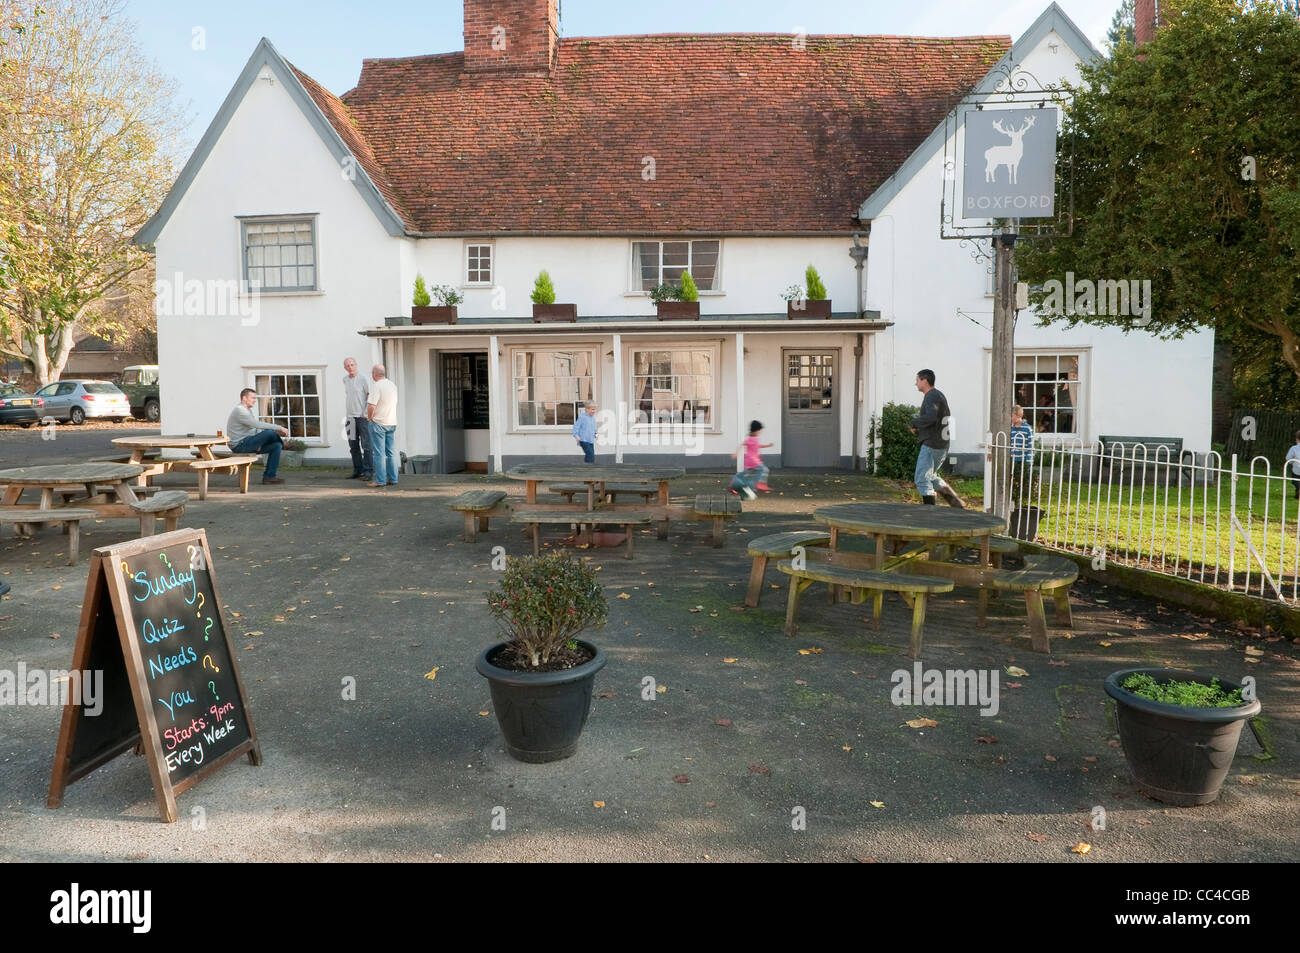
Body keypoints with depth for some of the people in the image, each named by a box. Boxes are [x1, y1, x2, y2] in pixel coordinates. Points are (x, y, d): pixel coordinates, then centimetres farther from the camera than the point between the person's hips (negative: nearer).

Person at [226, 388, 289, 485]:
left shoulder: (249, 411, 18)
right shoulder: (239, 410, -15)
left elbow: (257, 428, 15)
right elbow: (257, 424, -25)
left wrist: (259, 442, -6)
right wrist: (279, 428, -23)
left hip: (248, 443, 10)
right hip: (239, 445, -10)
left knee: (276, 446, -5)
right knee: (270, 432, -23)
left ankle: (269, 476, -6)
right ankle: (283, 443, 12)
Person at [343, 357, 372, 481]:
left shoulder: (363, 379, -6)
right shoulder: (345, 380, 12)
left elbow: (370, 396, -7)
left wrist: (366, 412, -11)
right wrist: (346, 411, 17)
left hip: (362, 416, -6)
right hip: (350, 416, 6)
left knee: (366, 445, -6)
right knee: (353, 446, 9)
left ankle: (368, 471, -5)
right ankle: (357, 470, 16)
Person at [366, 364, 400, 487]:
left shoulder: (376, 386, -14)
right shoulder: (393, 385, 10)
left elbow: (371, 405, -21)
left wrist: (369, 417, -6)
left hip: (378, 422, -7)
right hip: (392, 422, 7)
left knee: (378, 453, -3)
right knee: (391, 452, 8)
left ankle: (380, 480, -2)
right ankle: (393, 479, 10)